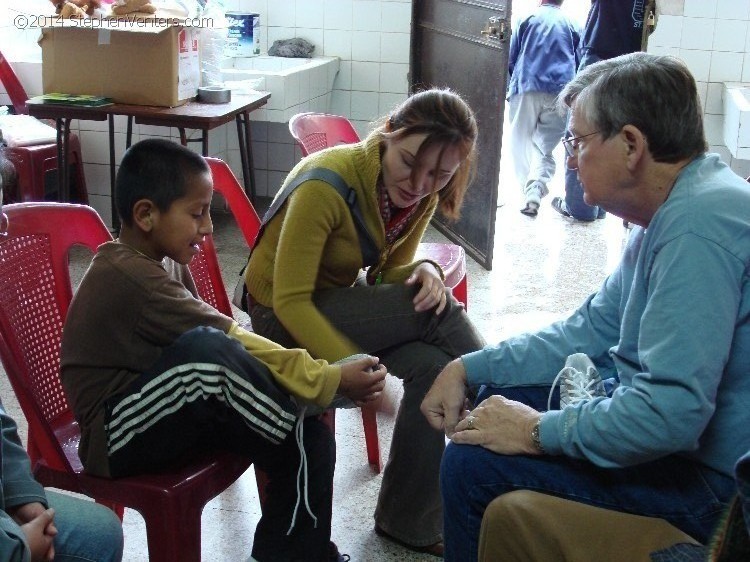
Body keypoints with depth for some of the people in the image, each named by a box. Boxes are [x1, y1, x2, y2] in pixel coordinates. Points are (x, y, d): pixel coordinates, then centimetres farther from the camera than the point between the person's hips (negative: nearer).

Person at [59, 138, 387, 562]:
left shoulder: (160, 260, 7)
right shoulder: (132, 277, -23)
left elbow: (227, 335, 3)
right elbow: (227, 343, -26)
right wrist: (331, 381, -22)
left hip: (165, 418, 9)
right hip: (118, 437, -9)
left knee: (314, 437, -8)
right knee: (207, 350, -36)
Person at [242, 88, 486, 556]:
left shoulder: (423, 194, -8)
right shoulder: (327, 184, -29)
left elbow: (389, 272, 1)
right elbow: (291, 301, -28)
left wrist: (423, 270, -23)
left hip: (345, 298, 6)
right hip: (283, 316, -6)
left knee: (433, 368, -22)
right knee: (438, 309, -25)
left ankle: (409, 518, -5)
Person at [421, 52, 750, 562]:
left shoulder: (698, 224, -27)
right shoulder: (678, 209, 8)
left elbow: (670, 414, -33)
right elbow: (591, 330, 12)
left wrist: (540, 432, -19)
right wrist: (467, 368, 4)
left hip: (708, 476, -10)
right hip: (673, 413, 10)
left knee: (474, 463, -15)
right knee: (500, 399, 17)